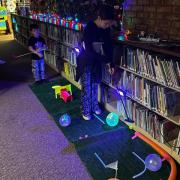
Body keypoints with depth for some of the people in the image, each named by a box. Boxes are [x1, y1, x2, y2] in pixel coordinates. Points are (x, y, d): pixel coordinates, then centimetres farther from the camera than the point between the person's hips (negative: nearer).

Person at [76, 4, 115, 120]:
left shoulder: (106, 29, -6)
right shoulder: (89, 29, -25)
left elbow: (109, 46, 1)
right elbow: (89, 51, -28)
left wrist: (111, 64, -7)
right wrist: (106, 60, -24)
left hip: (97, 61, 5)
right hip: (86, 62, -5)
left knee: (95, 85, 15)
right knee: (86, 87, 2)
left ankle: (94, 106, 34)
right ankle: (85, 111, 18)